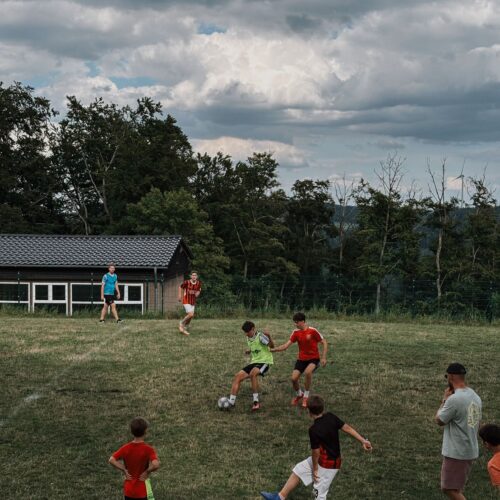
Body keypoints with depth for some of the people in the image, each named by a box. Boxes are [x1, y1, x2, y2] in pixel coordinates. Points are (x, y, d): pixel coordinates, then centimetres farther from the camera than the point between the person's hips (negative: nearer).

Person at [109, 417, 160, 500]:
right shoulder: (148, 449, -18)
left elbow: (112, 460, -11)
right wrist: (147, 471, -15)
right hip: (143, 491, -4)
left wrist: (124, 470, -5)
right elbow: (156, 465, -32)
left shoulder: (126, 448, -6)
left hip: (128, 490, 4)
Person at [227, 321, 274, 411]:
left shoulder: (260, 336, -14)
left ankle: (256, 402, -29)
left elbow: (272, 346, -24)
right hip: (254, 362, 8)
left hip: (264, 362, -8)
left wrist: (269, 336, -42)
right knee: (238, 377, -5)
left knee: (253, 373, -37)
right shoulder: (248, 339, 10)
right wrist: (249, 351, 9)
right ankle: (231, 402, -2)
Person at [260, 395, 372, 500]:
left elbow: (316, 452, -19)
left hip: (327, 465, -9)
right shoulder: (331, 417, -10)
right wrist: (363, 441, 0)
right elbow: (347, 428, -7)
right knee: (298, 470, 16)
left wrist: (315, 469, -5)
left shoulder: (314, 430, -28)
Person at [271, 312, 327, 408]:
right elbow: (286, 346, -4)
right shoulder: (296, 332, -2)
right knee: (294, 378, -11)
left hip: (313, 358, -4)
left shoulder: (312, 331, -15)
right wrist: (272, 350, -14)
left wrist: (323, 358, -13)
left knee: (307, 372, -33)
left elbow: (324, 343, -7)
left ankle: (306, 396, -11)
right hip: (301, 359, 5)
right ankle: (299, 394, 24)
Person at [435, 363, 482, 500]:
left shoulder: (454, 399, -23)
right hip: (471, 451, 9)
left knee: (449, 489, -4)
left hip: (456, 453, -9)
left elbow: (439, 421, -11)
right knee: (457, 488, 20)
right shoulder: (475, 397, 6)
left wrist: (444, 400, -1)